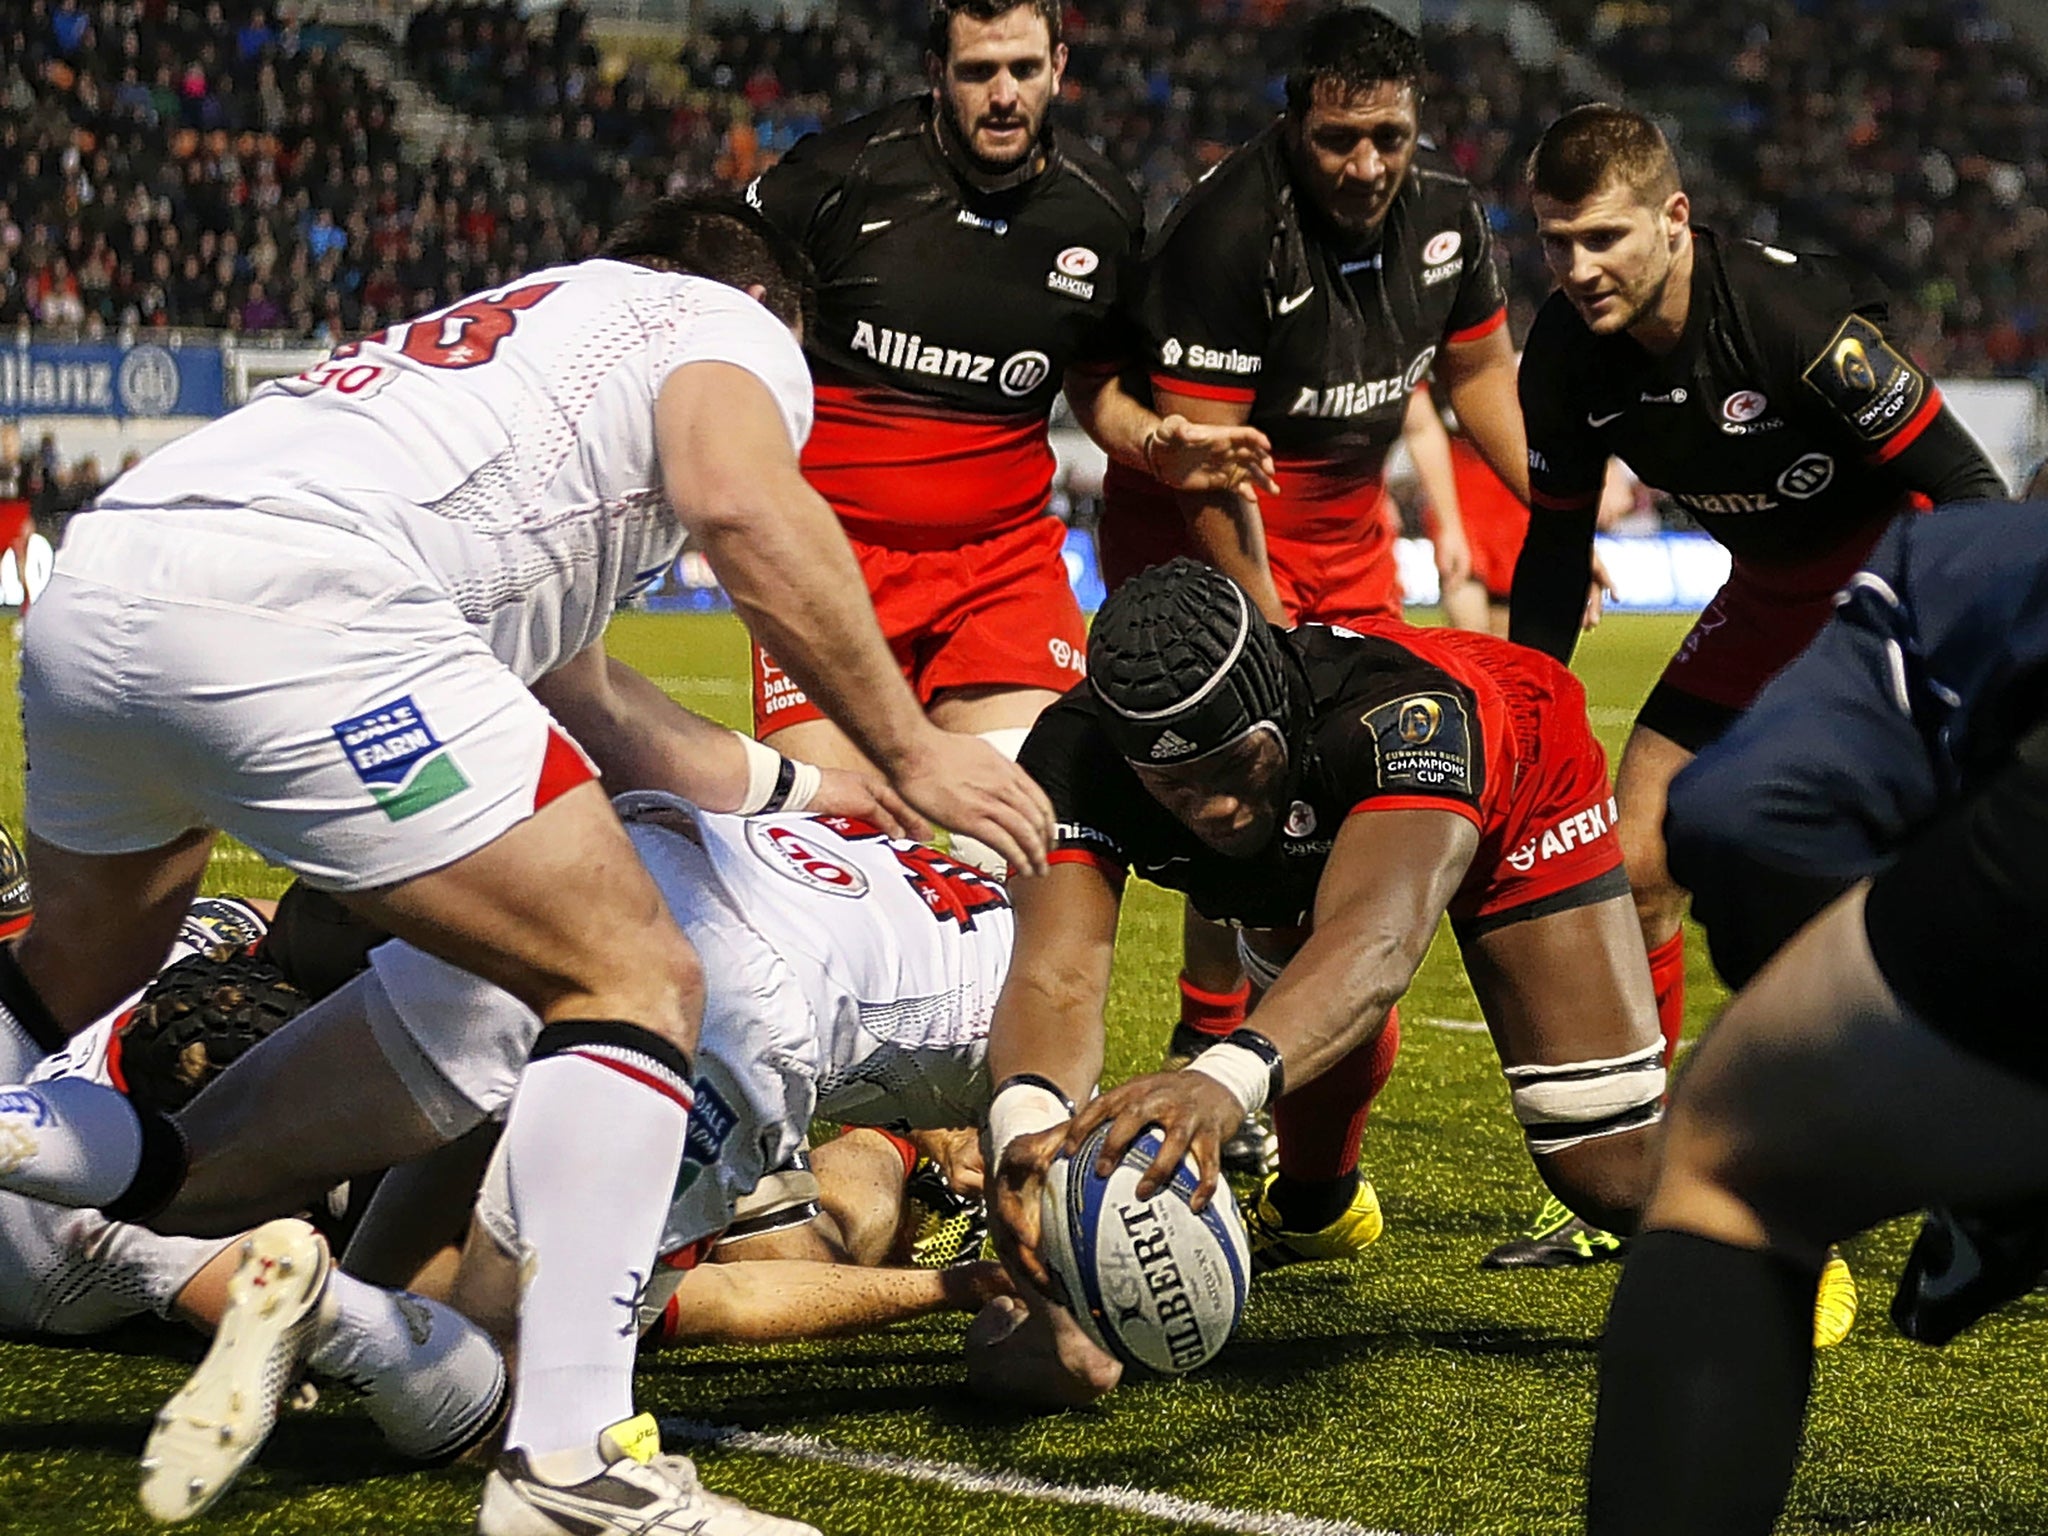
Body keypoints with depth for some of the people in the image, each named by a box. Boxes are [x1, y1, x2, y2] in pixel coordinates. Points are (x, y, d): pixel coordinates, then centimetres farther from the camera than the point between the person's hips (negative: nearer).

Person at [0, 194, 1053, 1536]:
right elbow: (743, 506, -7)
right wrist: (907, 749, 2)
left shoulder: (498, 337, 40)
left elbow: (584, 701, 47)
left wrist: (798, 787, 60)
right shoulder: (733, 327, 18)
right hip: (289, 605, -8)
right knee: (636, 984, -2)